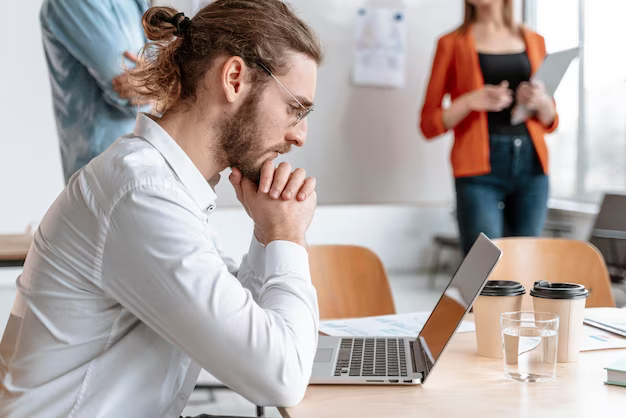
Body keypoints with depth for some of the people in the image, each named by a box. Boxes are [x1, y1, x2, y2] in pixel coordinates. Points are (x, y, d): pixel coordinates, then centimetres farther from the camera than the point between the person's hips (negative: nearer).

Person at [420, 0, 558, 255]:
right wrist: (471, 101, -12)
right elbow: (429, 124, 4)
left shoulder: (533, 41, 17)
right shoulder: (453, 44, 8)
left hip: (531, 166, 3)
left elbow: (550, 122, 21)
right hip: (479, 167, -3)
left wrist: (540, 101, -1)